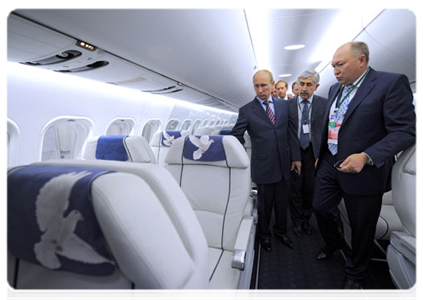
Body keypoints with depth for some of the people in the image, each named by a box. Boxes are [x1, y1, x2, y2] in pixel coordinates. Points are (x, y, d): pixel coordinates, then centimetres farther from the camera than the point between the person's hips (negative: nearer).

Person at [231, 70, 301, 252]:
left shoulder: (284, 105, 6)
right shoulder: (246, 110, -6)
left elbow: (292, 132, 7)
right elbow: (236, 137, -7)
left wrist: (296, 157, 5)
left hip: (283, 164, 4)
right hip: (263, 167, -3)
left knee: (282, 202, 18)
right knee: (265, 204, 12)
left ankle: (280, 230, 42)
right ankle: (264, 234, 37)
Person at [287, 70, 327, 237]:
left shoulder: (324, 104, -2)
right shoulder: (288, 104, -2)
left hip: (314, 151, 1)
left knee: (310, 188, 12)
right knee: (295, 188, 8)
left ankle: (306, 219, 34)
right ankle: (297, 221, 28)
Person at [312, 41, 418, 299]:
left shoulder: (392, 83, -12)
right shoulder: (335, 89, 9)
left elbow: (405, 131, -18)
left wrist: (366, 157, -29)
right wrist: (320, 155, 15)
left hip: (363, 170, -6)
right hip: (330, 164, 6)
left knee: (361, 227, 12)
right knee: (320, 208, 16)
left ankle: (355, 274, 38)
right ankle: (333, 243, 48)